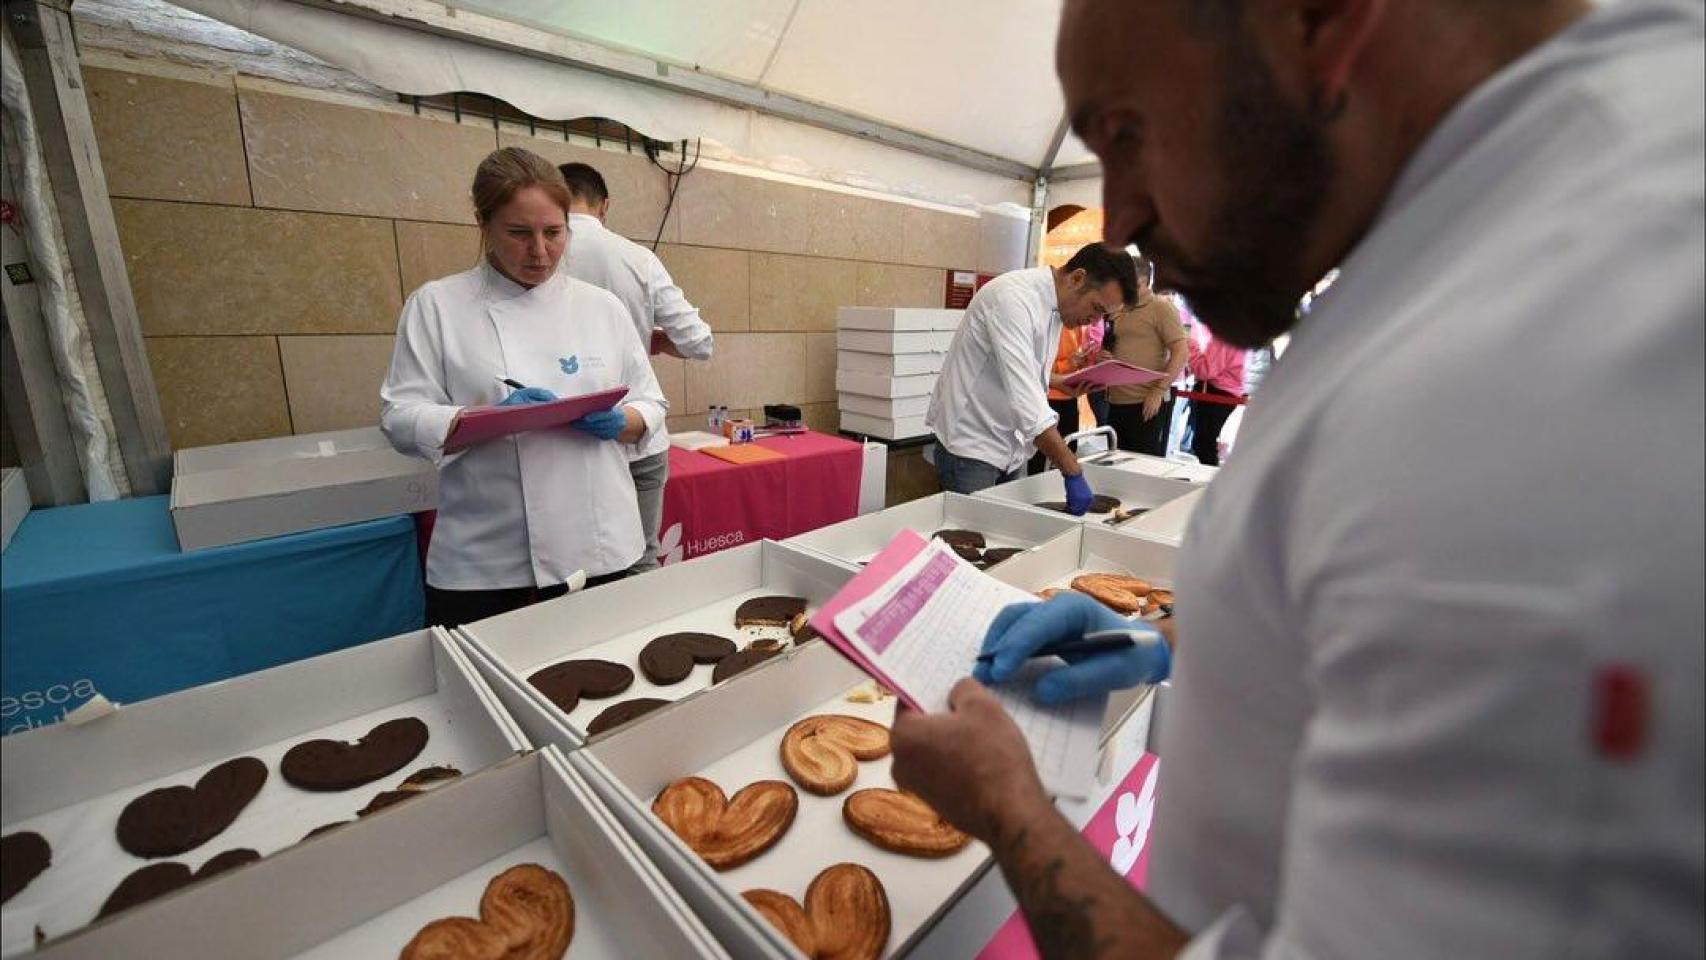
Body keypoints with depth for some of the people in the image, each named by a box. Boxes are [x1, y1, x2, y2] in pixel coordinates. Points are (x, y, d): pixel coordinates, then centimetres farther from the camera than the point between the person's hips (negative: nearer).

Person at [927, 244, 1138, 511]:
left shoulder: (1056, 303, 6)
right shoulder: (1013, 298, -22)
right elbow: (1027, 401, -30)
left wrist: (1062, 383, 1)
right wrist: (1073, 474, -28)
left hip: (1009, 450, 8)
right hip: (970, 447, -8)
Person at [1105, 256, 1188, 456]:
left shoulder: (1161, 308, -4)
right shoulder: (1120, 312, 16)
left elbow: (1180, 353, -10)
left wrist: (1158, 391, -18)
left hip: (1148, 404, -7)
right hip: (1117, 402, 7)